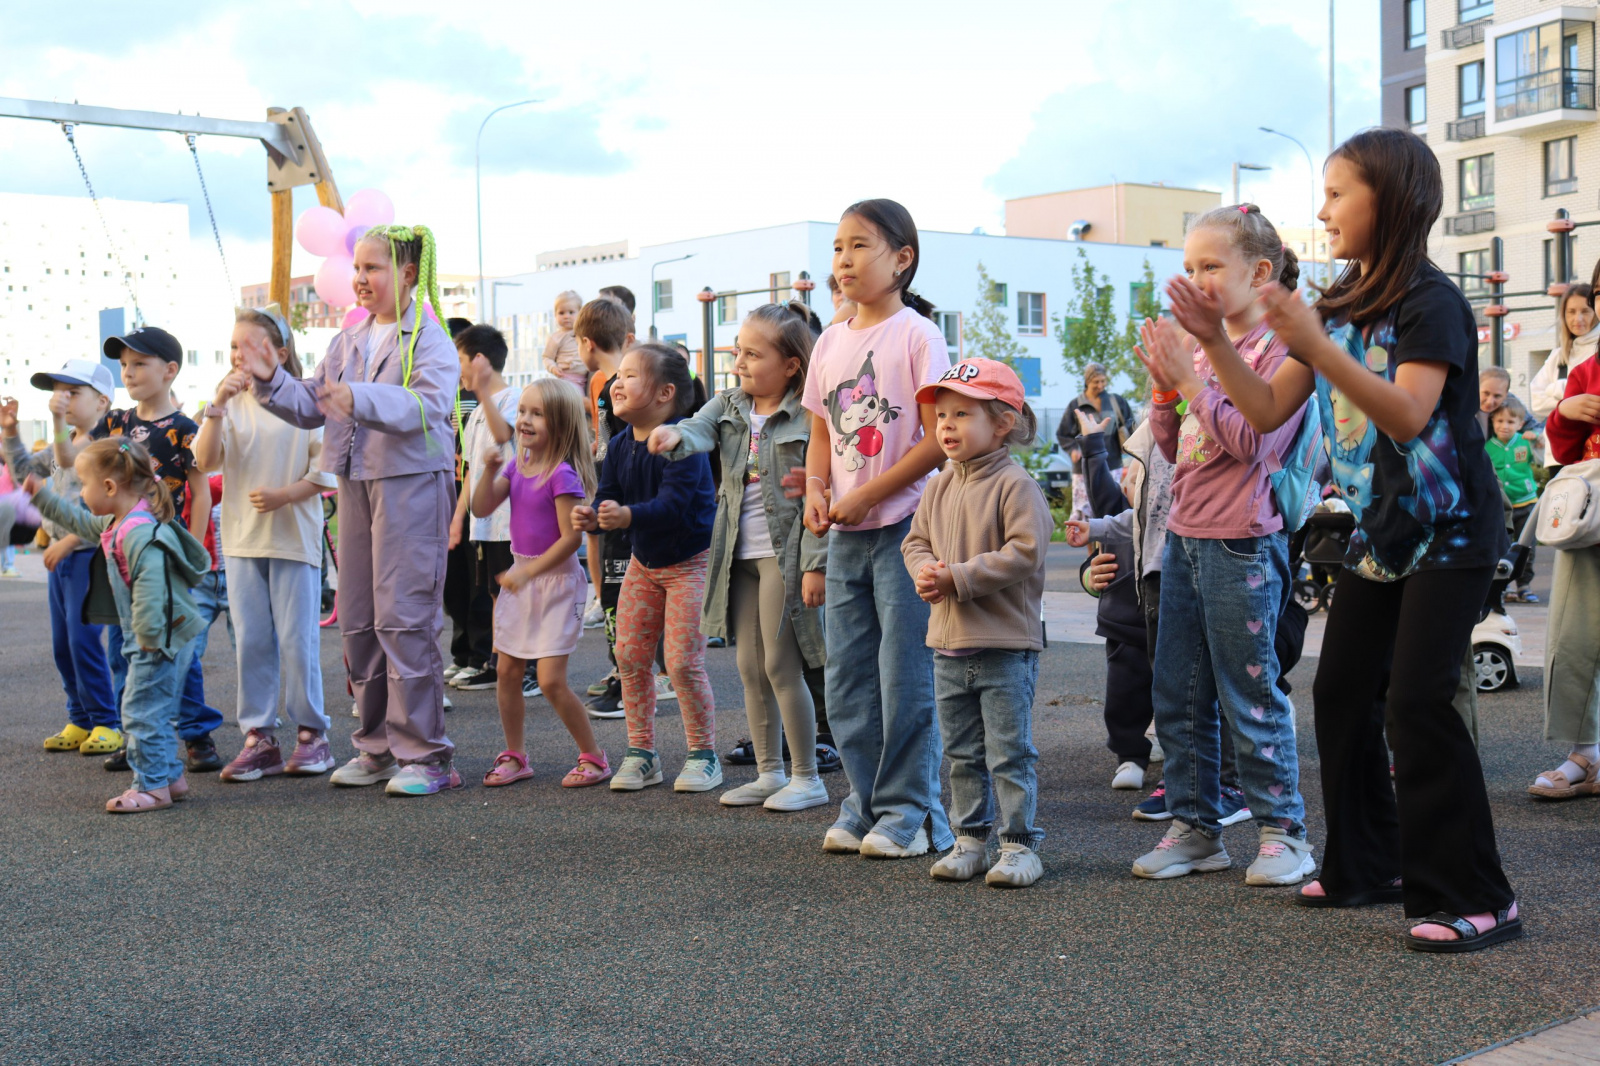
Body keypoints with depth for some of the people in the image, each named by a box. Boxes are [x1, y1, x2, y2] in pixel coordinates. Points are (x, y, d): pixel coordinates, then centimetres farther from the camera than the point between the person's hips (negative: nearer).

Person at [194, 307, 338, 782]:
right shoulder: (231, 404, 7)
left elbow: (326, 470, -4)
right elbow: (205, 460, -6)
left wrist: (283, 495, -18)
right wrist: (218, 404, -16)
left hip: (295, 537, -3)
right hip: (242, 538, 4)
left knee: (297, 640, -1)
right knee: (250, 642, 5)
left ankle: (311, 734, 11)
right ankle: (259, 738, 11)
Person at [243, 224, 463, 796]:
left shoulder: (430, 339, -6)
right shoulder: (348, 341, 16)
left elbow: (426, 405, -22)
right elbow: (311, 407, 16)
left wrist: (361, 398, -35)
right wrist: (273, 381, -1)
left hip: (411, 485, -8)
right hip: (354, 485, 8)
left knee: (403, 618, -9)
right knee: (357, 621, 10)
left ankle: (424, 754, -2)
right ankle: (377, 746, 21)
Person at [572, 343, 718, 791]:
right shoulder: (619, 446, 1)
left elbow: (673, 502, -32)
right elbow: (608, 497, -1)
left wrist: (628, 516, -46)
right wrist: (591, 518, -23)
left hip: (690, 560, -7)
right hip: (643, 561, 7)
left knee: (683, 662, -9)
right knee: (629, 656, 5)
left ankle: (704, 755, 7)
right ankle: (641, 754, 16)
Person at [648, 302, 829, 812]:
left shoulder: (807, 417, -11)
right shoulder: (730, 405, 9)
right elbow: (700, 430, -10)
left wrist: (816, 564, -17)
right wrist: (674, 436, -34)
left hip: (784, 553, -7)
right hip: (739, 554, 7)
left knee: (781, 665, -3)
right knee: (750, 666, 12)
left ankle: (807, 778, 10)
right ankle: (769, 772, 24)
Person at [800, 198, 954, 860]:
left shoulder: (917, 335, -8)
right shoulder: (830, 342, 11)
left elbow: (938, 439, -13)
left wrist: (867, 495, -16)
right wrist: (815, 489, -2)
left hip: (905, 527, -7)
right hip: (845, 533, 7)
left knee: (906, 677, -3)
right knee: (847, 681, 10)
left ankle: (910, 812, 8)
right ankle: (866, 805, 21)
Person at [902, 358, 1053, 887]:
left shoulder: (1015, 485, -12)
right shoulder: (940, 488, 10)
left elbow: (1024, 553, -20)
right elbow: (915, 541, 16)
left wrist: (959, 578, -20)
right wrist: (926, 570, -7)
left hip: (1005, 646, -7)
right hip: (949, 644, 7)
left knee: (1009, 753, -1)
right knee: (962, 754, 15)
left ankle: (1019, 843, 9)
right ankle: (970, 839, 25)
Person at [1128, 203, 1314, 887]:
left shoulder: (1279, 349, -10)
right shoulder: (1204, 349, 13)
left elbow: (1250, 439, -21)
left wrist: (1190, 380, -17)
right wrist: (1164, 389, -1)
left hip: (1242, 544, -8)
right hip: (1185, 539, 8)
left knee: (1250, 695, -1)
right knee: (1178, 696, 12)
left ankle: (1282, 830, 12)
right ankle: (1194, 825, 22)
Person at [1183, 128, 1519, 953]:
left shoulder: (1430, 302, -14)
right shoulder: (1338, 305, 9)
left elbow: (1408, 415, -28)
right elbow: (1267, 411, 7)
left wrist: (1317, 347, -37)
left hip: (1448, 534, -8)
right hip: (1378, 531, 8)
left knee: (1418, 700, -14)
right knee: (1341, 692, 8)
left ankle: (1475, 898, -6)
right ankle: (1368, 866, 22)